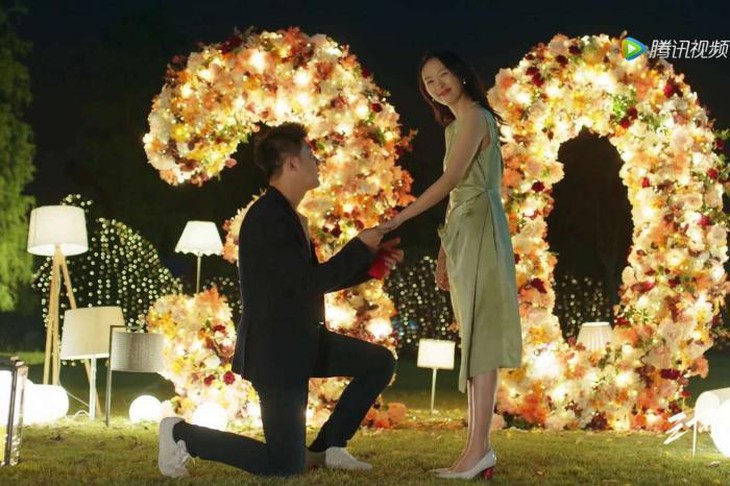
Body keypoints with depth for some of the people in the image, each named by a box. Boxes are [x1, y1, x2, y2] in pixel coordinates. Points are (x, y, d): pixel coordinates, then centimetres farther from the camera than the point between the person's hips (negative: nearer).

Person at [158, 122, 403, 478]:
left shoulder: (289, 217, 11)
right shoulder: (267, 216, -21)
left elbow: (320, 279, 19)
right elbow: (308, 283, -24)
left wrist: (372, 261, 9)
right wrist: (359, 247, -14)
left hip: (300, 341, 10)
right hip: (275, 349, -10)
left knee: (380, 362, 11)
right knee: (285, 466, -8)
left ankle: (327, 446, 18)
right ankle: (182, 434, 5)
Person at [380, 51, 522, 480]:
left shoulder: (474, 115, -5)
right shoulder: (458, 124, 23)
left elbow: (450, 180, -14)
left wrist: (398, 220, -15)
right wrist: (445, 253, 15)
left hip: (480, 231, -10)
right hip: (466, 234, 10)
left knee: (480, 339, -12)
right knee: (474, 341, 5)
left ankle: (479, 448, -14)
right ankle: (479, 449, 5)